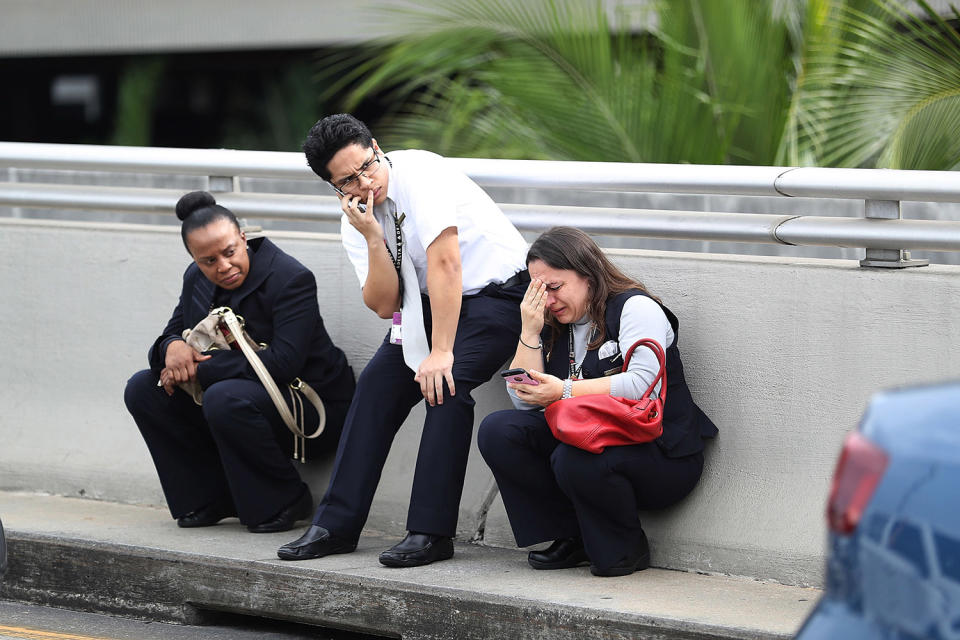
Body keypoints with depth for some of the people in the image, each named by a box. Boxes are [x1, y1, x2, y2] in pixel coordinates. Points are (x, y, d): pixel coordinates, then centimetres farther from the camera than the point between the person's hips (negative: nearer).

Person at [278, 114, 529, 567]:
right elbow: (384, 304, -10)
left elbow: (445, 263, -30)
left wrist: (442, 352, -32)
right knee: (377, 383, -4)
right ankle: (336, 526, 2)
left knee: (445, 385, -26)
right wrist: (373, 239, -25)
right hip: (429, 302, 7)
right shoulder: (355, 222, -3)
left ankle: (431, 532, -22)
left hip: (495, 290, -7)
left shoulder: (418, 172, -25)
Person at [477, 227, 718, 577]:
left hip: (662, 455, -8)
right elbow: (525, 400, 6)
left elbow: (644, 384, -25)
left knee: (576, 459, -37)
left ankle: (626, 548, -9)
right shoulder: (554, 325, 13)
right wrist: (530, 332, -3)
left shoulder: (635, 308, -9)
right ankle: (573, 538, -5)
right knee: (497, 432, -11)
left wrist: (564, 391, -25)